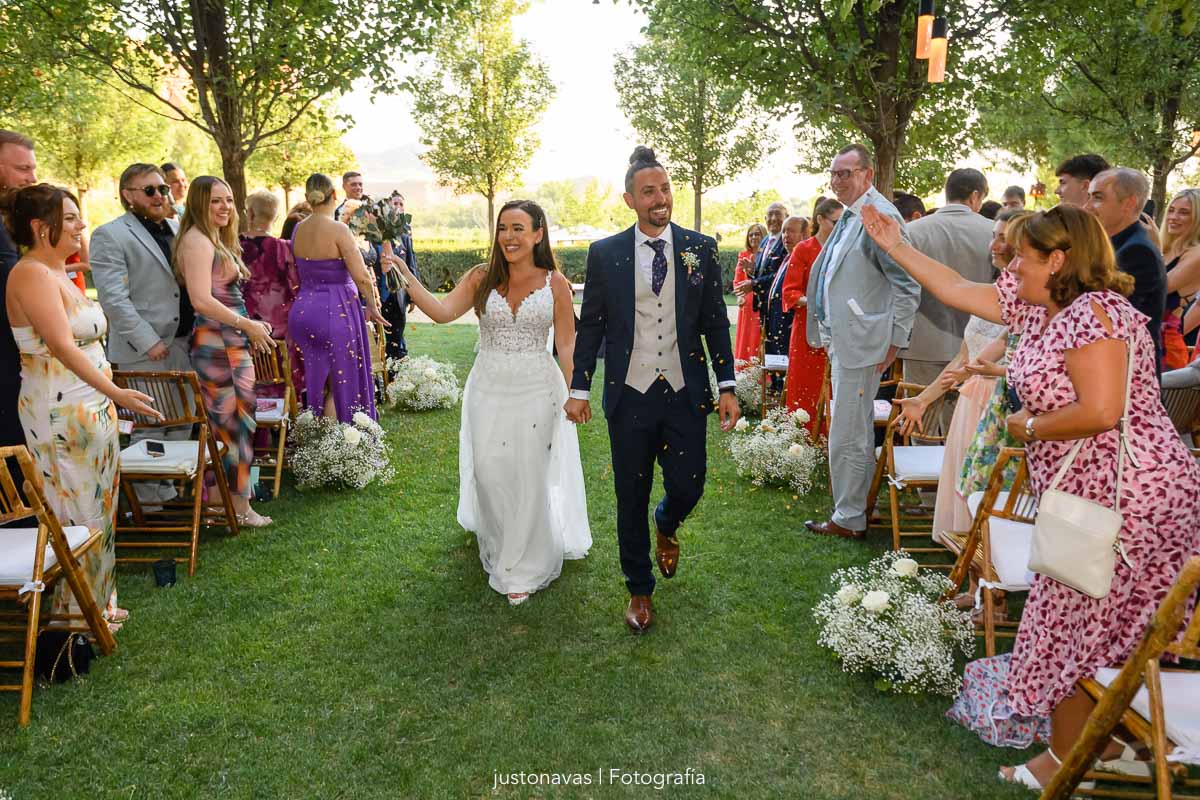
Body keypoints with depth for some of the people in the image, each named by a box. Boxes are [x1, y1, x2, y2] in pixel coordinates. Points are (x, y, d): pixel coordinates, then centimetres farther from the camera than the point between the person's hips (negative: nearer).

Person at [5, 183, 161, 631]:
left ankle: (96, 602, 27)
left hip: (91, 408, 9)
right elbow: (62, 345, -25)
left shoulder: (58, 273, 14)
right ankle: (73, 611, 15)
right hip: (61, 414, -9)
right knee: (77, 514, 1)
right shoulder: (32, 275, -16)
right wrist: (115, 392, -30)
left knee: (96, 509, 15)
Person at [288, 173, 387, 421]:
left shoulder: (297, 230, 5)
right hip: (336, 313, -6)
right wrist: (372, 307, -1)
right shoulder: (338, 230, -14)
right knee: (341, 384, 6)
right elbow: (361, 277, -16)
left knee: (314, 384, 17)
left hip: (302, 310, 6)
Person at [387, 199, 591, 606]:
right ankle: (500, 551, 36)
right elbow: (442, 312, -11)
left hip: (537, 390, -1)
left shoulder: (555, 283, -1)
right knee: (490, 476, 7)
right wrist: (406, 277, -19)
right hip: (488, 389, 1)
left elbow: (567, 346, -1)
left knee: (528, 479, 6)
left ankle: (521, 571, 25)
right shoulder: (482, 278, 1)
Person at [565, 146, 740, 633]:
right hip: (629, 395, 0)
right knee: (631, 498, 9)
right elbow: (590, 325, 4)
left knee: (688, 487, 3)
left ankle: (667, 525, 42)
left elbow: (715, 322, 4)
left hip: (685, 393, 1)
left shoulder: (700, 248, 1)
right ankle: (639, 589, 29)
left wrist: (727, 386, 0)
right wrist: (579, 388, 0)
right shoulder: (605, 254, -1)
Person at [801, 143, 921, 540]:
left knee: (847, 436, -2)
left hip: (860, 344, -10)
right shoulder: (849, 216, 14)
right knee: (856, 431, 19)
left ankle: (849, 519, 10)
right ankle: (855, 505, 32)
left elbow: (908, 285, -16)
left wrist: (894, 341, -14)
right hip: (841, 341, 10)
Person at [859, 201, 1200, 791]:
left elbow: (1100, 413, -26)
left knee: (1075, 624, 3)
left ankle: (1066, 760, 20)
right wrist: (895, 247, 18)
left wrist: (1028, 426, -11)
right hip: (1090, 493, 9)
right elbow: (956, 290, 17)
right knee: (1100, 624, 18)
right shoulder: (1037, 304, 10)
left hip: (1125, 494, -9)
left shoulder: (1094, 312, -19)